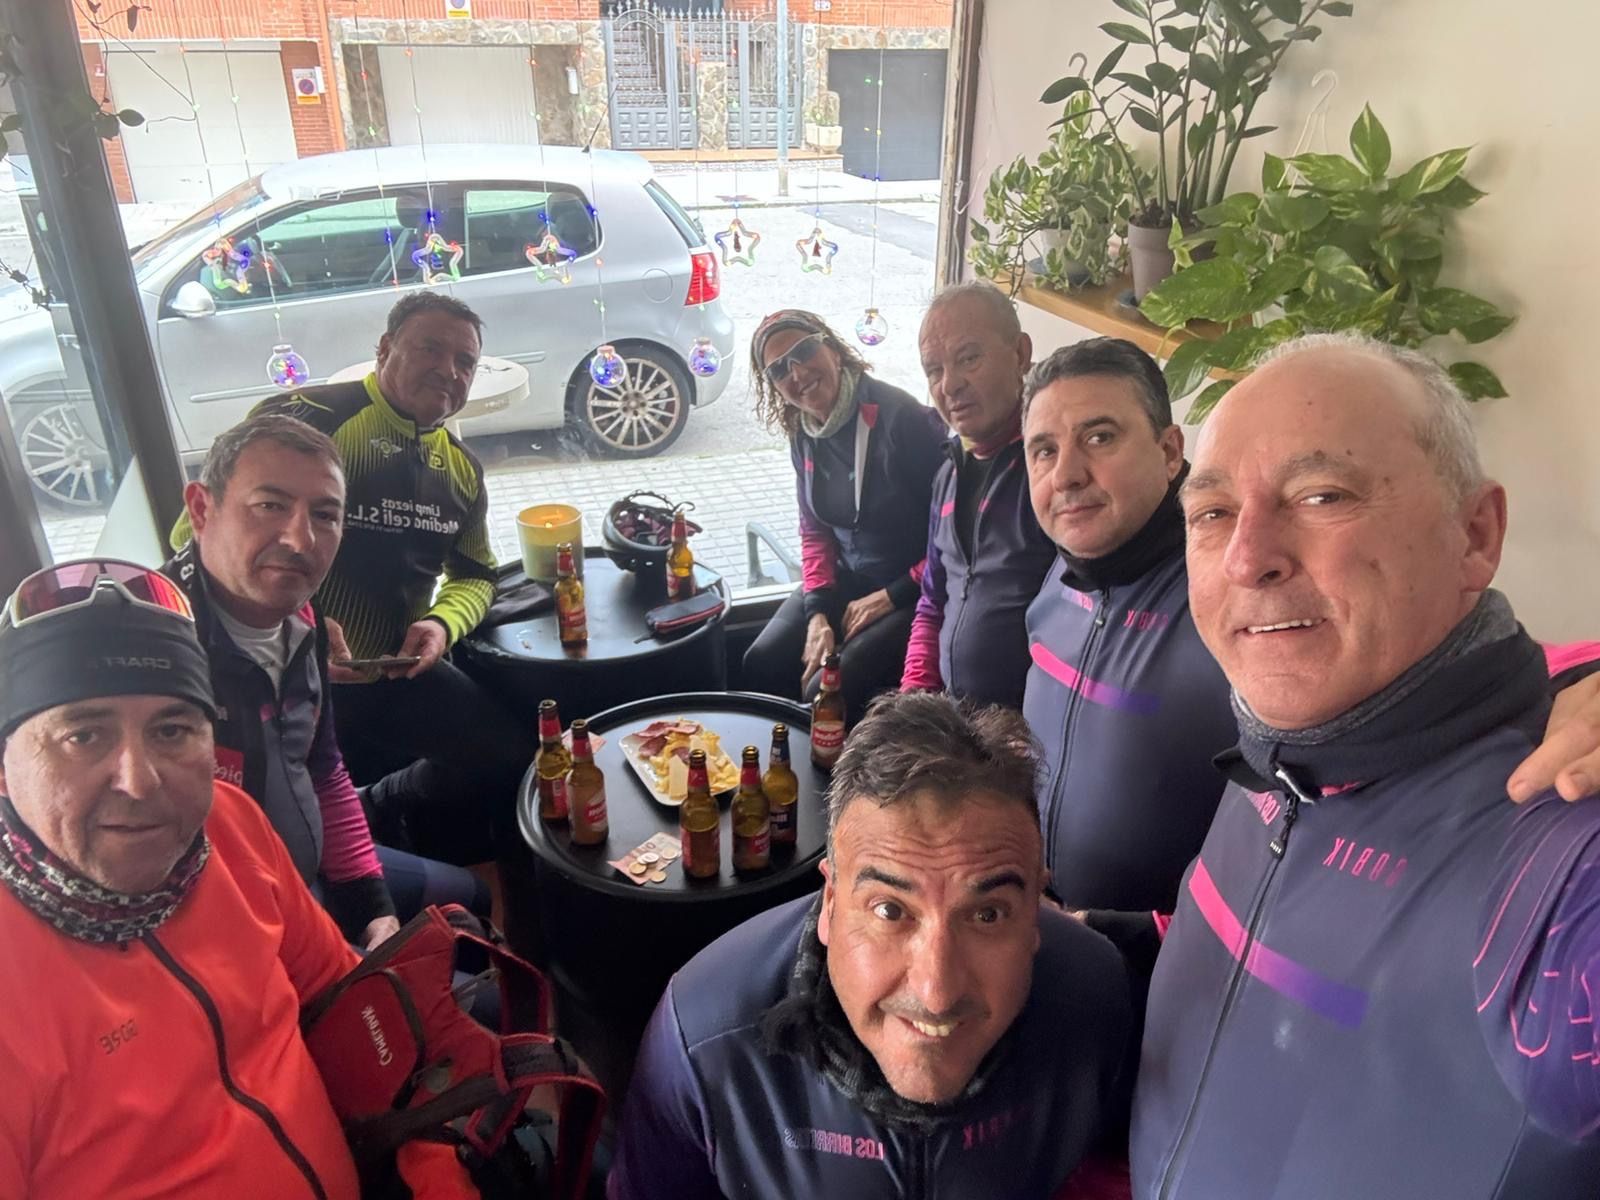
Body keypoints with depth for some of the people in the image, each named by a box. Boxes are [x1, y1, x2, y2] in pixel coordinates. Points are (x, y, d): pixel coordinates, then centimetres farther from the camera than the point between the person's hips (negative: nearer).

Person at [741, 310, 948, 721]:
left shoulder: (901, 418, -22)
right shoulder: (804, 433, 2)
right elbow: (815, 531, 8)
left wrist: (892, 596, -15)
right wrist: (817, 613, -7)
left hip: (912, 590, -7)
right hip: (845, 580, 7)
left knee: (826, 693, -22)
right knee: (761, 665, -9)